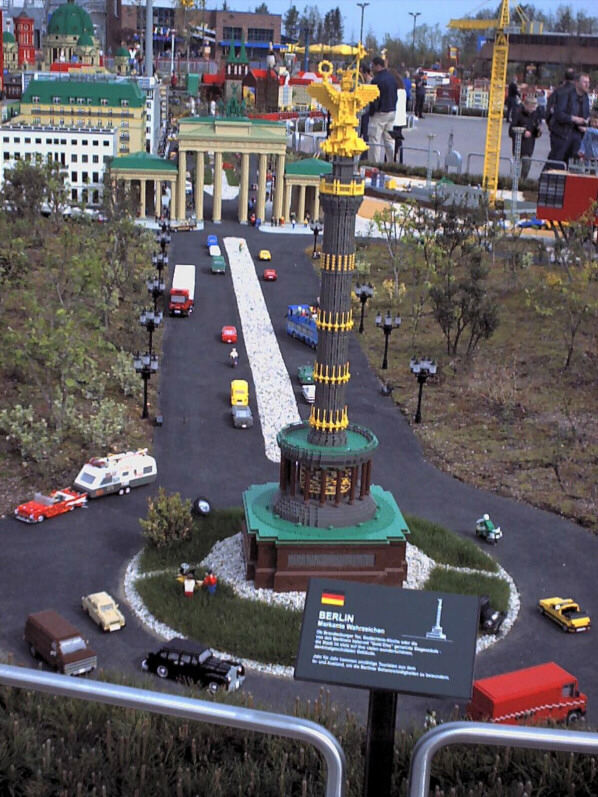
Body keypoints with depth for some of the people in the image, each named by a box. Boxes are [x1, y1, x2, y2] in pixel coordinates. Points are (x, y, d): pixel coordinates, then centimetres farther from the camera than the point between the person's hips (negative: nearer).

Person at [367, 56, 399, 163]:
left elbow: (374, 100, -17)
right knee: (389, 139, 13)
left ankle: (376, 164, -7)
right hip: (391, 112, 8)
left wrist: (371, 113, -7)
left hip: (380, 113, -8)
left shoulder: (377, 80, -16)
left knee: (375, 140, -4)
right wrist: (392, 108, 20)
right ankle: (391, 163, 14)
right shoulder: (392, 78, 10)